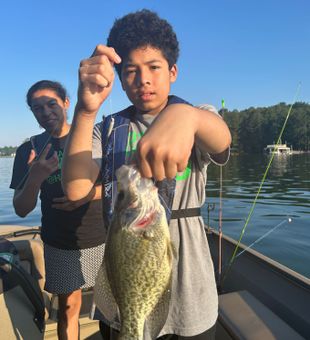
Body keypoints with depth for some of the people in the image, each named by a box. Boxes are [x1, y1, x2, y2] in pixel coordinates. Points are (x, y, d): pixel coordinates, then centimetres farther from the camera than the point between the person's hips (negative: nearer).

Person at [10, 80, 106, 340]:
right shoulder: (29, 150, -2)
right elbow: (22, 209, -4)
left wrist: (90, 193, -18)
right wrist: (35, 178, -23)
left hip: (103, 238, 0)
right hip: (61, 245, 0)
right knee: (68, 307, 10)